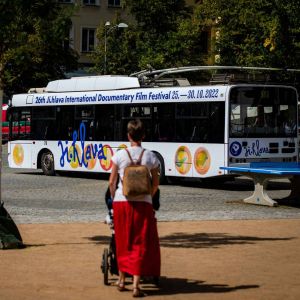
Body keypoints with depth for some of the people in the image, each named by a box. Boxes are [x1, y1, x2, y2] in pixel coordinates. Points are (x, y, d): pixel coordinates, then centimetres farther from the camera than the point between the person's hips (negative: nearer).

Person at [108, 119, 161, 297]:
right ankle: (136, 285, -3)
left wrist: (114, 199, 18)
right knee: (141, 245, 4)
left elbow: (112, 183, 1)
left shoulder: (120, 155, -2)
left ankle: (122, 280, 26)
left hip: (121, 202, 1)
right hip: (143, 203, -1)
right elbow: (155, 184, 4)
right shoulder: (151, 157, -1)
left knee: (123, 242, 16)